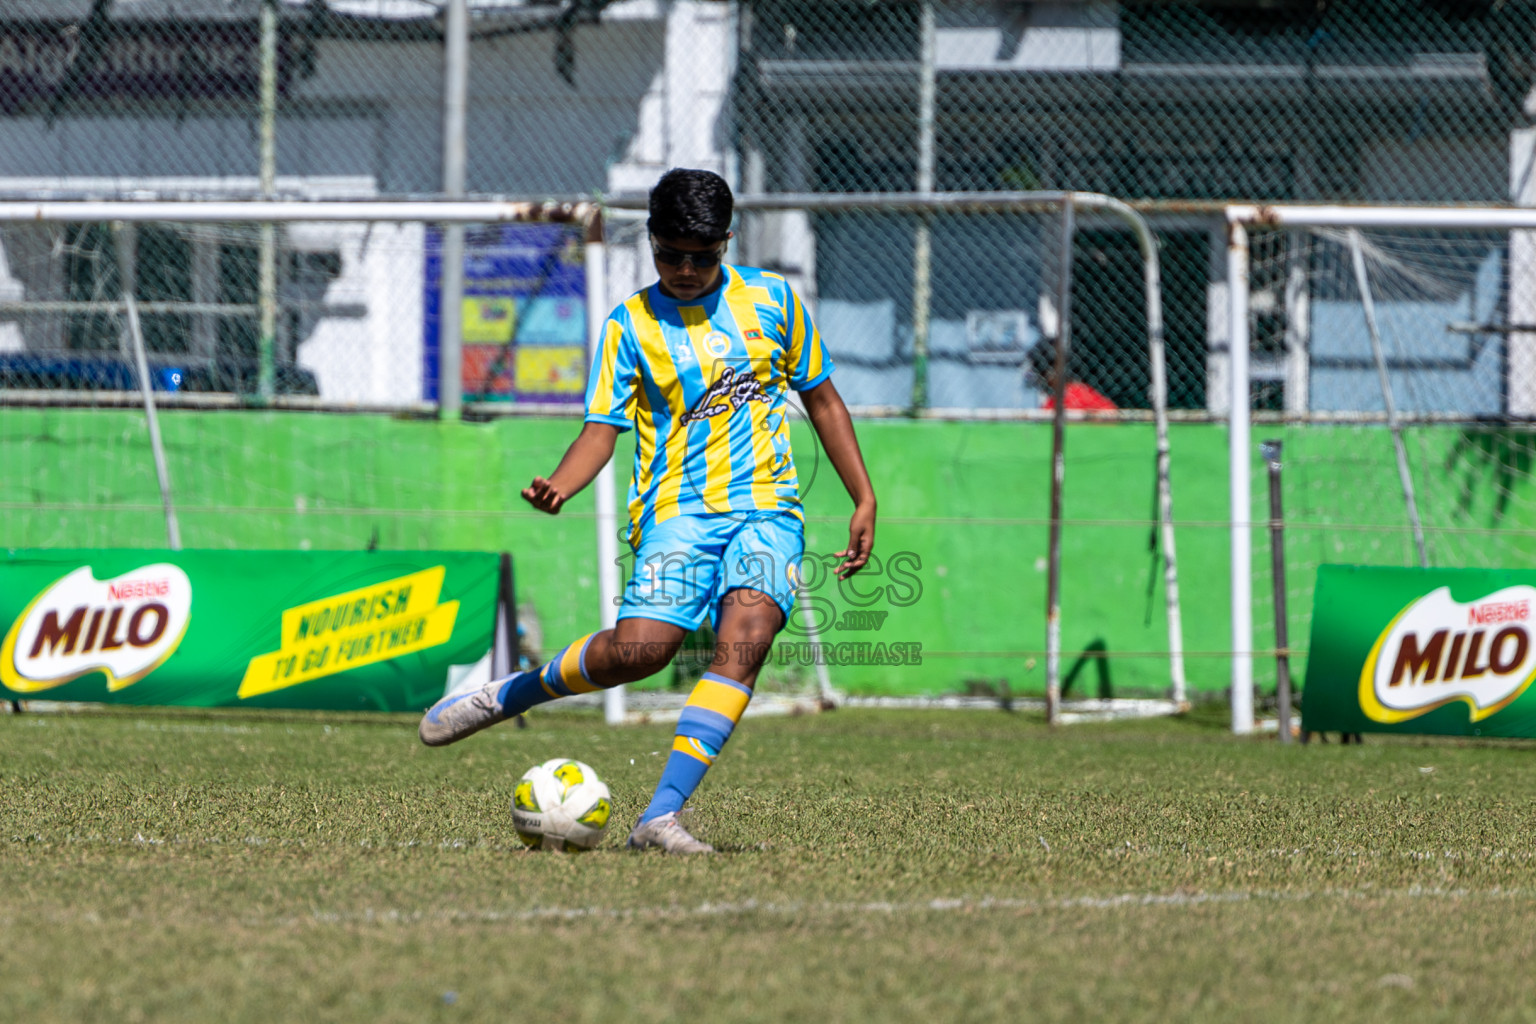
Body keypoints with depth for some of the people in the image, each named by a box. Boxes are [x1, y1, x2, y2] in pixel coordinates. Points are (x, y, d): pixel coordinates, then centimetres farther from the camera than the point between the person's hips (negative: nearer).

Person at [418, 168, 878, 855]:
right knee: (640, 647, -22)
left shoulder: (772, 300, 9)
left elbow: (823, 401, 18)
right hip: (678, 509, -1)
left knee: (747, 632, -26)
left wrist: (864, 500, 13)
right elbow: (602, 427, -2)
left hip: (767, 508, 1)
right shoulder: (631, 324, 4)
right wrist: (558, 487, -23)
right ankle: (505, 696, 7)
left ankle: (662, 815, -29)